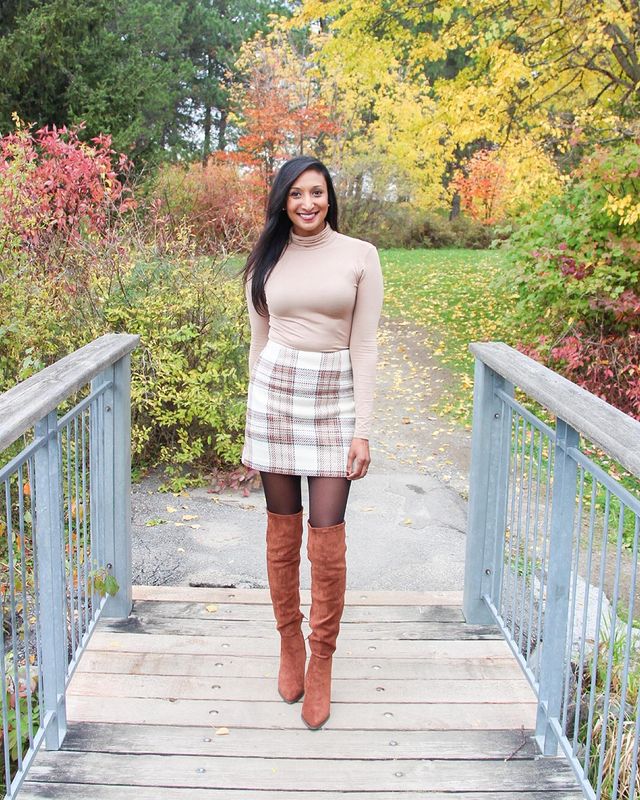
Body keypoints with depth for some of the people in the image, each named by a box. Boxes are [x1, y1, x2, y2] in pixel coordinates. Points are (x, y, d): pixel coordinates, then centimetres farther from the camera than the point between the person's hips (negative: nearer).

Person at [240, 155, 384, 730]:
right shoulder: (265, 262, 7)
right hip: (274, 391, 2)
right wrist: (252, 426, 12)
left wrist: (363, 430, -7)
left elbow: (365, 347, -2)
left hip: (335, 399, -2)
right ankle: (290, 645, 27)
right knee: (282, 530, 8)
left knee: (327, 537, -2)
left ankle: (321, 662, 15)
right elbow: (259, 343, 12)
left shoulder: (360, 256, 0)